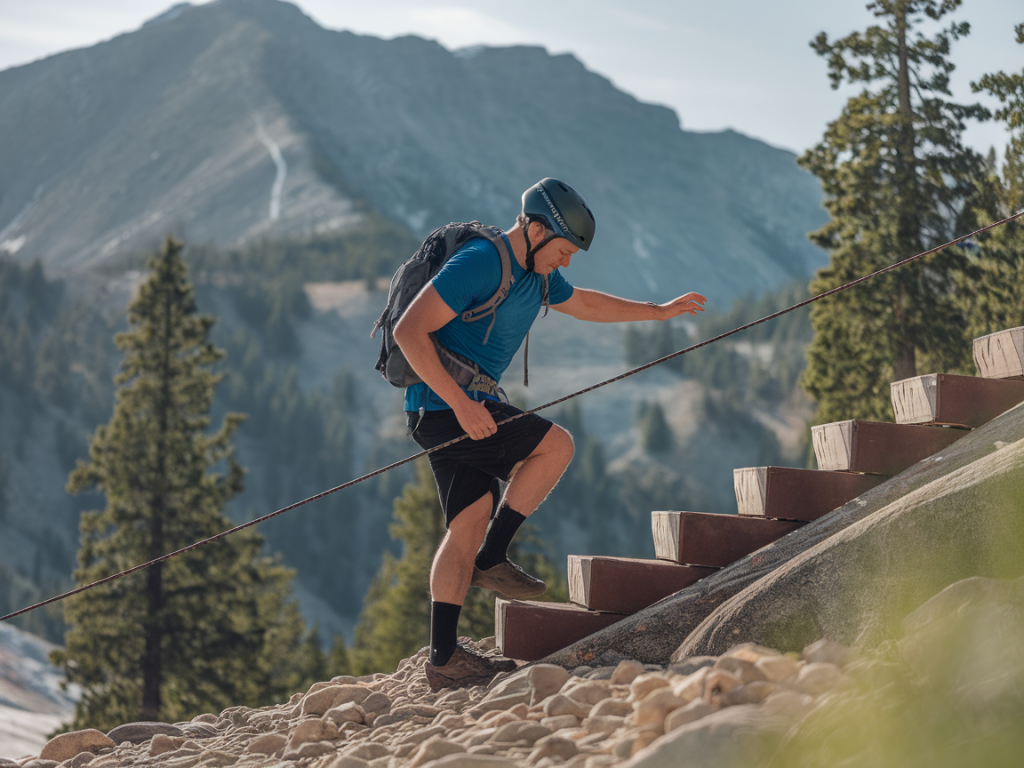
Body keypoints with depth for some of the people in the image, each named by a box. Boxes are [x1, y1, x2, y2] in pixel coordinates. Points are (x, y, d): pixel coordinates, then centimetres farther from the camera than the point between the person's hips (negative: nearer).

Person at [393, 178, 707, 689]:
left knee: (471, 520, 3)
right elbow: (409, 331, -23)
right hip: (442, 404, -9)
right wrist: (460, 403, -26)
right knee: (555, 445, -8)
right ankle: (491, 561, 0)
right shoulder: (479, 264, -18)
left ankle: (444, 659, 2)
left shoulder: (538, 275, 12)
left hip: (465, 404, 9)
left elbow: (584, 303, 34)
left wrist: (659, 311, 37)